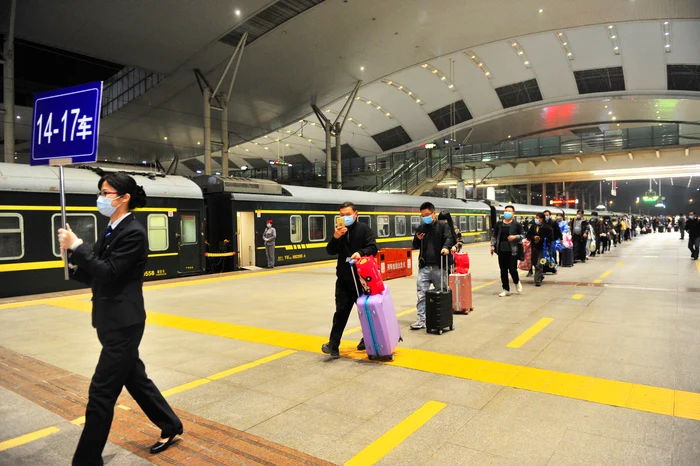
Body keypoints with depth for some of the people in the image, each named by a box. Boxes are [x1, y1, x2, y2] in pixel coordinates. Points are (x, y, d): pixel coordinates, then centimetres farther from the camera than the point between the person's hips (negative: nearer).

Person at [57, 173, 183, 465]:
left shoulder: (133, 232, -16)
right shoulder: (110, 232, 11)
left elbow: (108, 272, -22)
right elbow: (95, 276, 11)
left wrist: (76, 246, -16)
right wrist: (74, 259, -7)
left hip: (123, 323, -10)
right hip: (112, 321, 10)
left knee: (101, 392, -1)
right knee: (134, 378, 20)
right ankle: (171, 426, 36)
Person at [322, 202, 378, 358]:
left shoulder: (363, 229, -5)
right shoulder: (339, 230, 7)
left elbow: (373, 248, -12)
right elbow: (330, 251, 0)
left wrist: (360, 252, -31)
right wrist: (335, 237, -18)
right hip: (343, 278, 3)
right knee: (341, 311, 1)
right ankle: (333, 345, 0)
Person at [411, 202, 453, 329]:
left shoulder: (443, 226, 2)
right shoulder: (421, 228, 14)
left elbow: (449, 238, -15)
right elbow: (415, 246, 19)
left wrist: (446, 247, -36)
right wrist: (417, 239, -4)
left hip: (439, 267, -3)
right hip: (424, 267, 3)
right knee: (421, 294, -3)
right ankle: (421, 320, 1)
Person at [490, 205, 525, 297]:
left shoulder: (517, 224, -1)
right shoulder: (499, 224, 7)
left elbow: (523, 235, 3)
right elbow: (494, 235, 13)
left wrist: (515, 237, -14)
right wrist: (493, 246, 4)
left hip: (513, 250, -3)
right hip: (502, 250, 3)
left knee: (512, 269, -6)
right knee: (503, 271, 6)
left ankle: (517, 282, 27)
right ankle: (506, 290, 18)